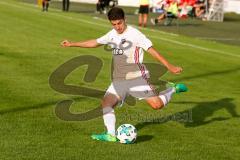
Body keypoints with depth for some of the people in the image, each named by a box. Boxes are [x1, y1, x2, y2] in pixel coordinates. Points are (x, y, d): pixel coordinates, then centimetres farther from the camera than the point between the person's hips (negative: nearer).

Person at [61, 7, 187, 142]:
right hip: (119, 80, 6)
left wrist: (169, 66, -20)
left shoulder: (134, 34, -10)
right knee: (106, 103, -13)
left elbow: (151, 50, -14)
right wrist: (72, 44, 27)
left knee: (157, 105, -15)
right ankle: (111, 135, -13)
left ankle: (173, 89, 13)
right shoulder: (112, 35, 11)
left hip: (137, 78, -6)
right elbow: (95, 43, 25)